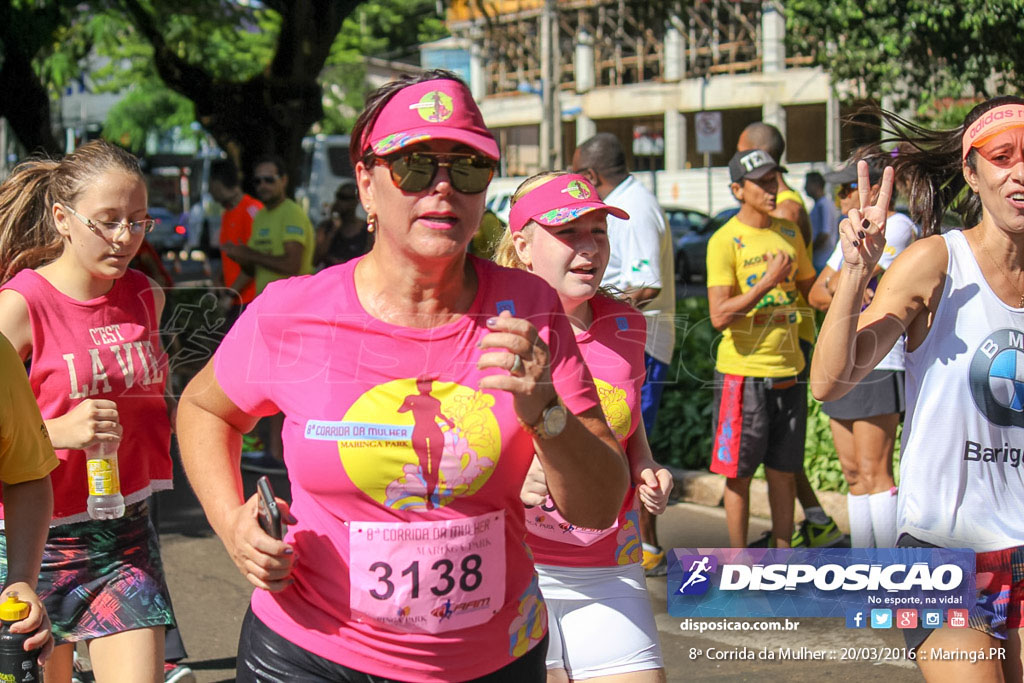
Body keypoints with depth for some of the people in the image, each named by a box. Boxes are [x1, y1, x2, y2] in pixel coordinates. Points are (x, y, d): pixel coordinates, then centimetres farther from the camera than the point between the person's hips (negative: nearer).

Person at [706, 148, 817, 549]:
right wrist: (768, 281, -21)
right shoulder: (725, 241, -9)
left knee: (783, 471, 9)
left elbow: (811, 290, 21)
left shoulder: (789, 234, 10)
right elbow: (719, 316, -17)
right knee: (739, 473, 3)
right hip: (743, 371, -5)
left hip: (788, 370, 5)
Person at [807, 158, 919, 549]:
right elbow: (816, 295, 15)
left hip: (879, 363, -9)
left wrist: (840, 286, 2)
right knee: (854, 474, 9)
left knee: (874, 473, -12)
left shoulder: (898, 227, -9)